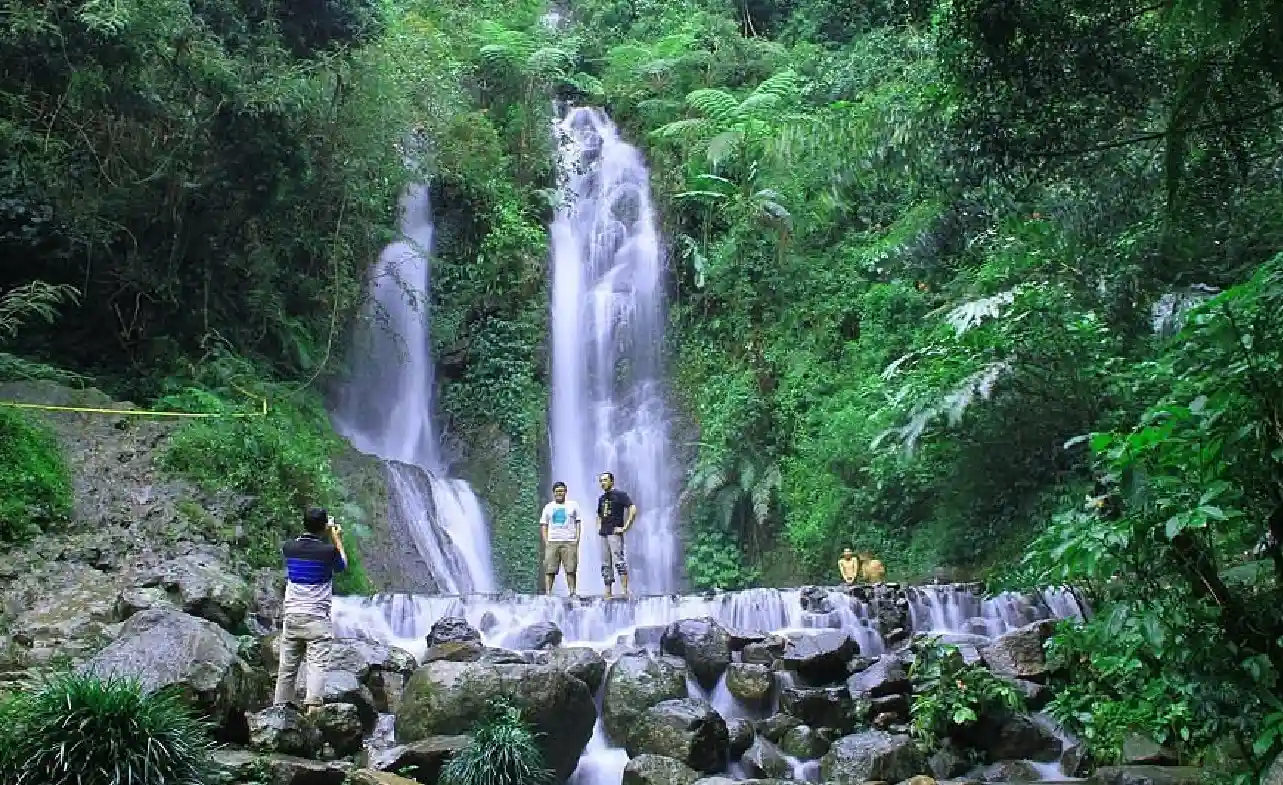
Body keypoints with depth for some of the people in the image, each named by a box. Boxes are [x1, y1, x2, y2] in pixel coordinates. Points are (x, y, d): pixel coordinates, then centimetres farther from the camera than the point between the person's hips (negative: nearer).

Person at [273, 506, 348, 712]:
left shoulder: (289, 547, 1)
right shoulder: (328, 550, -10)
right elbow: (342, 566, 11)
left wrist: (321, 533, 29)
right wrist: (337, 539, 21)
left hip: (291, 616, 4)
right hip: (316, 618, -4)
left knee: (287, 666, 11)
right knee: (317, 664, -8)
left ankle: (281, 706, 18)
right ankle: (313, 704, -20)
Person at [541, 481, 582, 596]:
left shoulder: (573, 505, 13)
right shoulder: (548, 507, 15)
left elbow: (578, 523, 12)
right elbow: (543, 525, 13)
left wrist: (577, 539, 0)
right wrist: (546, 541, 1)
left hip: (569, 542, -1)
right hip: (552, 542, 1)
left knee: (571, 569, -5)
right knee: (549, 569, -5)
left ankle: (572, 592, -1)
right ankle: (548, 593, -4)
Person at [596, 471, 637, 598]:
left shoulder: (620, 494, -4)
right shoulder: (601, 498, 19)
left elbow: (633, 509, -14)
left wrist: (626, 527, -16)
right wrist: (598, 526, 17)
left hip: (615, 533, -8)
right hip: (603, 534, 8)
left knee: (619, 561, -13)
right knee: (605, 564, 8)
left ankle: (625, 591, -15)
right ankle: (607, 591, 12)